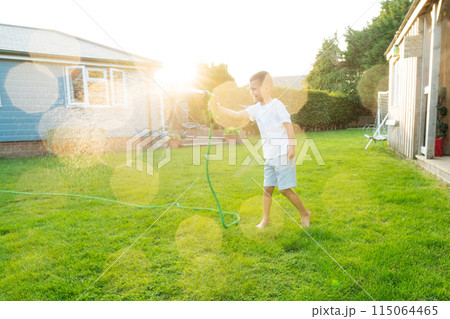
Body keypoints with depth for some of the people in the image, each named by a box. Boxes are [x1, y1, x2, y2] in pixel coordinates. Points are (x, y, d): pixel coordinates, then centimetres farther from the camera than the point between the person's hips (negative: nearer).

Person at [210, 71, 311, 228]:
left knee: (285, 189, -3)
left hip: (283, 155, -7)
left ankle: (305, 213, 15)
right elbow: (238, 116, 3)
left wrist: (292, 147, -19)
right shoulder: (257, 108, 10)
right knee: (268, 188, 9)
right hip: (269, 157, 7)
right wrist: (220, 110, -8)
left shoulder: (277, 106, -10)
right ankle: (265, 218, 21)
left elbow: (289, 126, -13)